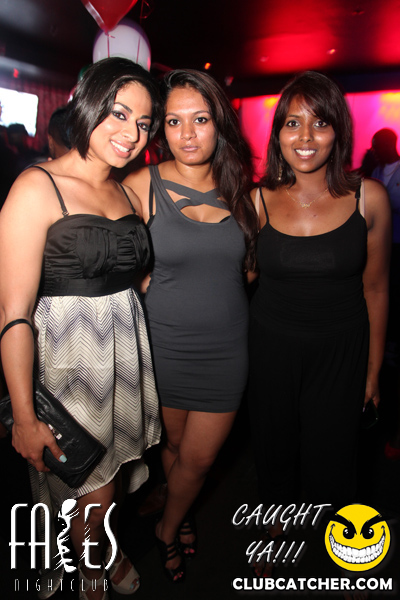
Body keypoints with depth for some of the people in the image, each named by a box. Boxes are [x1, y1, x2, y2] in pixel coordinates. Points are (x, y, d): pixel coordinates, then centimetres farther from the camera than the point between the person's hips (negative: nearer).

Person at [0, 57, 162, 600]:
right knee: (92, 493, 11)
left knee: (114, 471, 21)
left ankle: (104, 547, 54)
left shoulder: (130, 193, 8)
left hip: (128, 348, 6)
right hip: (69, 355, -6)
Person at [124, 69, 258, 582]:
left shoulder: (238, 187, 0)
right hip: (164, 343, -2)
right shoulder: (142, 185, -9)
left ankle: (169, 527, 45)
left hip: (227, 346, 2)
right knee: (174, 443, 20)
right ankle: (179, 519, 52)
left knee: (199, 457, 13)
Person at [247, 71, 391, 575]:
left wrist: (373, 369, 4)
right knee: (274, 452, 20)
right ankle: (275, 532, 52)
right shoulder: (259, 201, -8)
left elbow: (375, 289, -1)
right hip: (271, 348, 1)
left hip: (340, 351, -1)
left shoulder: (368, 198, -9)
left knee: (330, 462, 11)